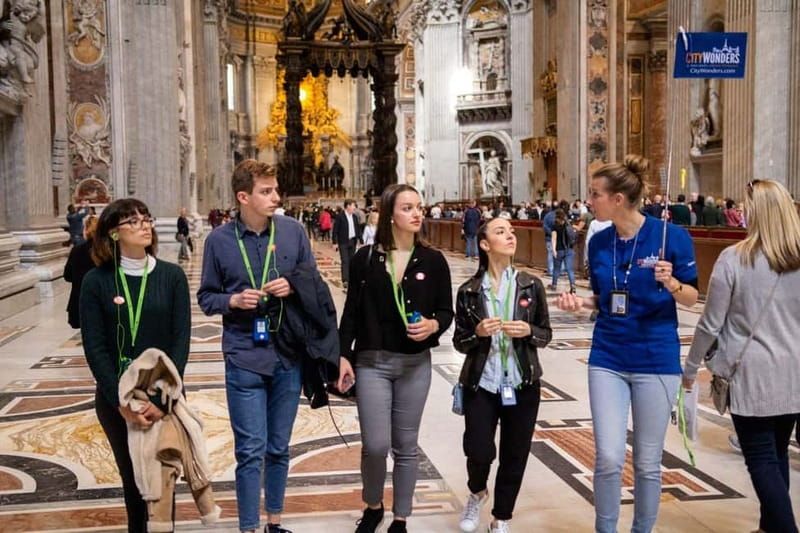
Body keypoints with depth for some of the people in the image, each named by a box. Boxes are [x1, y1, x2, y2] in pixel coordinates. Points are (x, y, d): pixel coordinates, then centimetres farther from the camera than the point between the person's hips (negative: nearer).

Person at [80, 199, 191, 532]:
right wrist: (122, 402, -14)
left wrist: (162, 399, -15)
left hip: (165, 395, 0)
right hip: (115, 398, 0)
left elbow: (181, 341, -7)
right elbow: (94, 348, -7)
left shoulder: (172, 276, -4)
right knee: (132, 475, 12)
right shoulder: (96, 281, -5)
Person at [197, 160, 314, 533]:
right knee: (251, 451, 1)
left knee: (279, 448, 15)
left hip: (289, 355, 2)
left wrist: (293, 287, -12)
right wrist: (233, 300, -15)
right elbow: (206, 298, 4)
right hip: (244, 358, -2)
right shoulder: (219, 240, -4)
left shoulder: (293, 231, -1)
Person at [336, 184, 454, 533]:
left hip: (416, 364, 1)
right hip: (372, 362, -1)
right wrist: (344, 356, -4)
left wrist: (433, 325, -17)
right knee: (375, 444, -4)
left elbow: (446, 311, 5)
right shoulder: (365, 257, -1)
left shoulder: (433, 260, 0)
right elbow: (351, 312, 2)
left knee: (405, 446, 9)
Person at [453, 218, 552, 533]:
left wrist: (528, 331, -16)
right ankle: (477, 493, 30)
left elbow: (546, 334, 5)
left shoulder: (532, 286, 0)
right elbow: (459, 342, 2)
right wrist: (478, 333, -18)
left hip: (522, 385, 1)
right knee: (479, 452, -6)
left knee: (515, 456, 7)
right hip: (481, 385, -1)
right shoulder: (469, 291, -2)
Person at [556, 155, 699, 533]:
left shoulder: (672, 236, -11)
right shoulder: (599, 242, 1)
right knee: (608, 458, -1)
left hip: (657, 360, -3)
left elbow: (692, 299, -3)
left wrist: (671, 283, -24)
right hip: (607, 359, 3)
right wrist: (580, 302, -8)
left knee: (647, 463, 9)